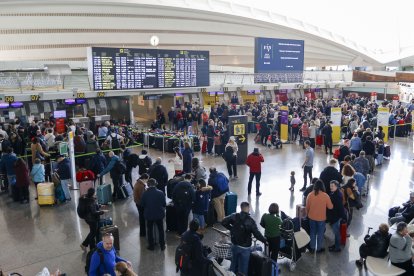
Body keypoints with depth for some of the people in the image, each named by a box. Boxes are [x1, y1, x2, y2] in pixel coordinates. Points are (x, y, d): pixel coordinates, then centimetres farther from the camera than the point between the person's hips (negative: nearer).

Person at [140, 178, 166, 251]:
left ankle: (151, 246, 25)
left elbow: (142, 205, -7)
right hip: (159, 214, 0)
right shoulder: (160, 193, -16)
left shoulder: (145, 193, -16)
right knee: (161, 230, 16)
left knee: (150, 230, 17)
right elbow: (164, 204, -8)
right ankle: (162, 246, 24)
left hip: (149, 215, 0)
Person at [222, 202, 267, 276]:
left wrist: (231, 228, 4)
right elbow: (257, 234, -20)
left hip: (234, 245, 4)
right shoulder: (250, 221, -18)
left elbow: (223, 222, -7)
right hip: (244, 247, -4)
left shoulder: (234, 216, -7)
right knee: (243, 268, 9)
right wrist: (265, 241, -4)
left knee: (234, 264, 20)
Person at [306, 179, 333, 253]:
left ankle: (312, 248, 27)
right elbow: (330, 207, -6)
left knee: (312, 232, 18)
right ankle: (319, 248, 27)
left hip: (312, 217, 2)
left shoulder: (310, 195, -12)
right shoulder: (325, 196, -17)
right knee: (320, 233, 15)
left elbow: (307, 207, -2)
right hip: (321, 218, -2)